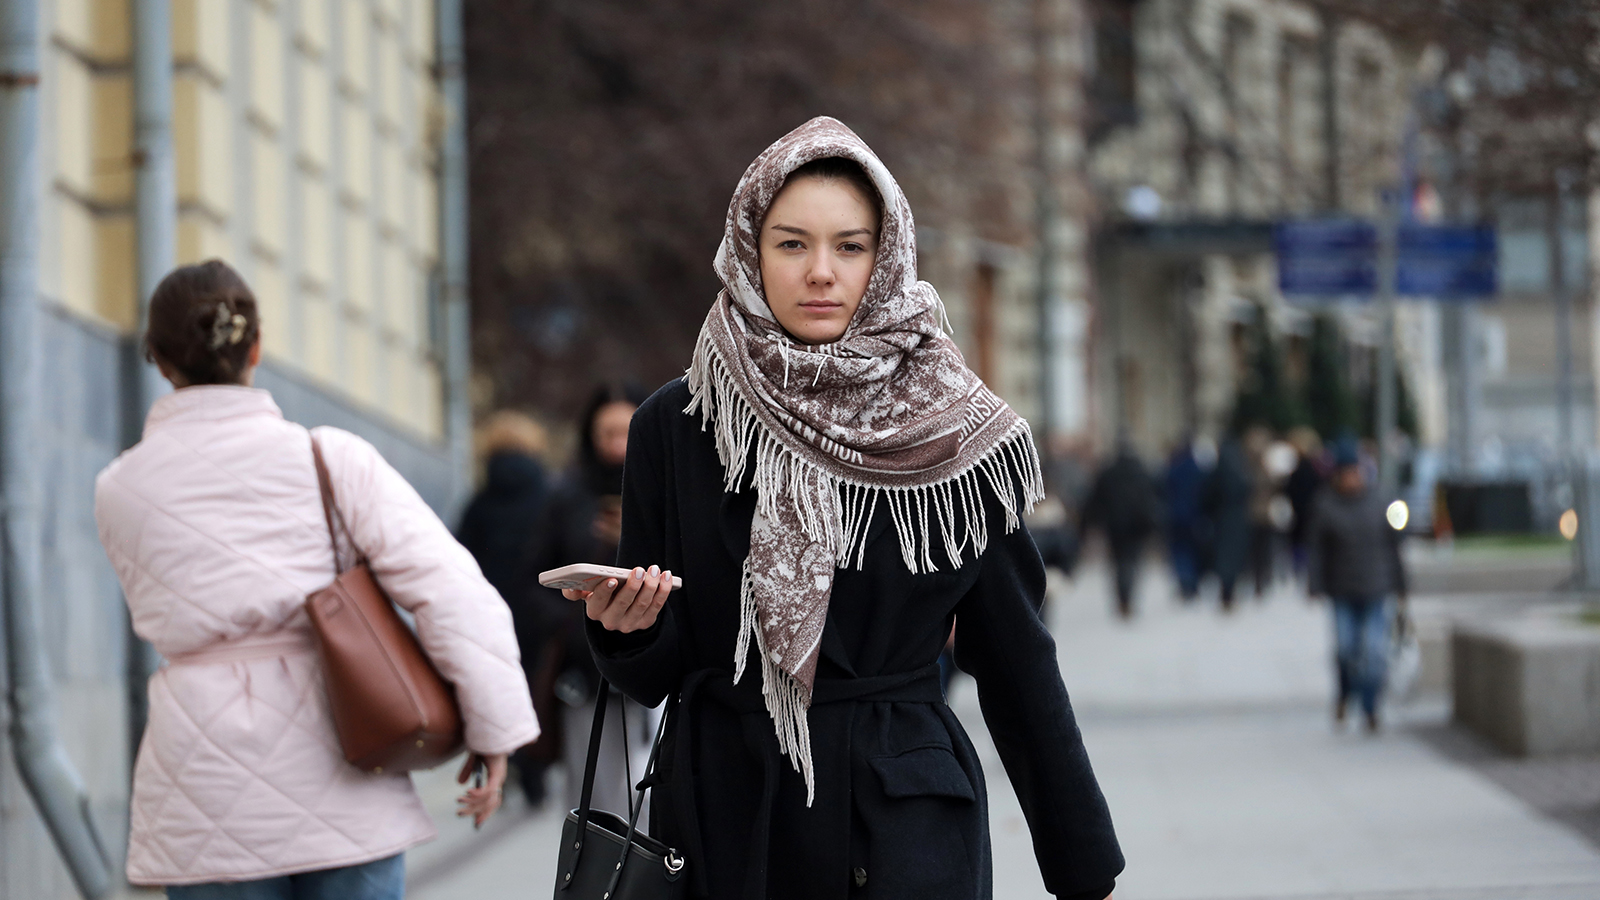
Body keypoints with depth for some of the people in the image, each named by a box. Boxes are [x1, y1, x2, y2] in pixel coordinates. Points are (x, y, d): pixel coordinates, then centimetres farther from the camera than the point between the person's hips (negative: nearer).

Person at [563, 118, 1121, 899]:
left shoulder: (950, 432, -1)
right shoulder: (676, 427, 0)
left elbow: (1015, 660, 4)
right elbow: (654, 677, 4)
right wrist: (627, 627, -20)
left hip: (907, 832, -1)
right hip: (723, 827, 1)